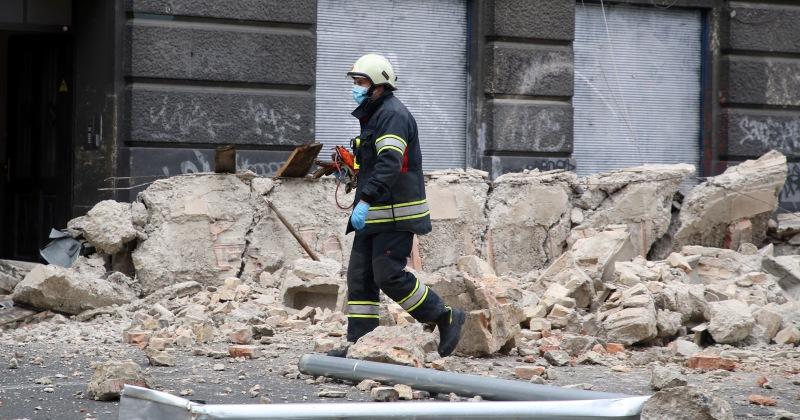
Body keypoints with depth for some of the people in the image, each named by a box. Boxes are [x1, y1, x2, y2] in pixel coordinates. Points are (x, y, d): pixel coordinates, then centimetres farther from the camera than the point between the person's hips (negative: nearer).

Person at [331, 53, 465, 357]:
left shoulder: (393, 115, -14)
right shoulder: (373, 116, 20)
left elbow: (390, 163, -27)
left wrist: (365, 200, -33)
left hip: (396, 215, -10)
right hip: (374, 216, 10)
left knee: (389, 276, -13)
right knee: (360, 277, 5)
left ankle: (446, 319, 0)